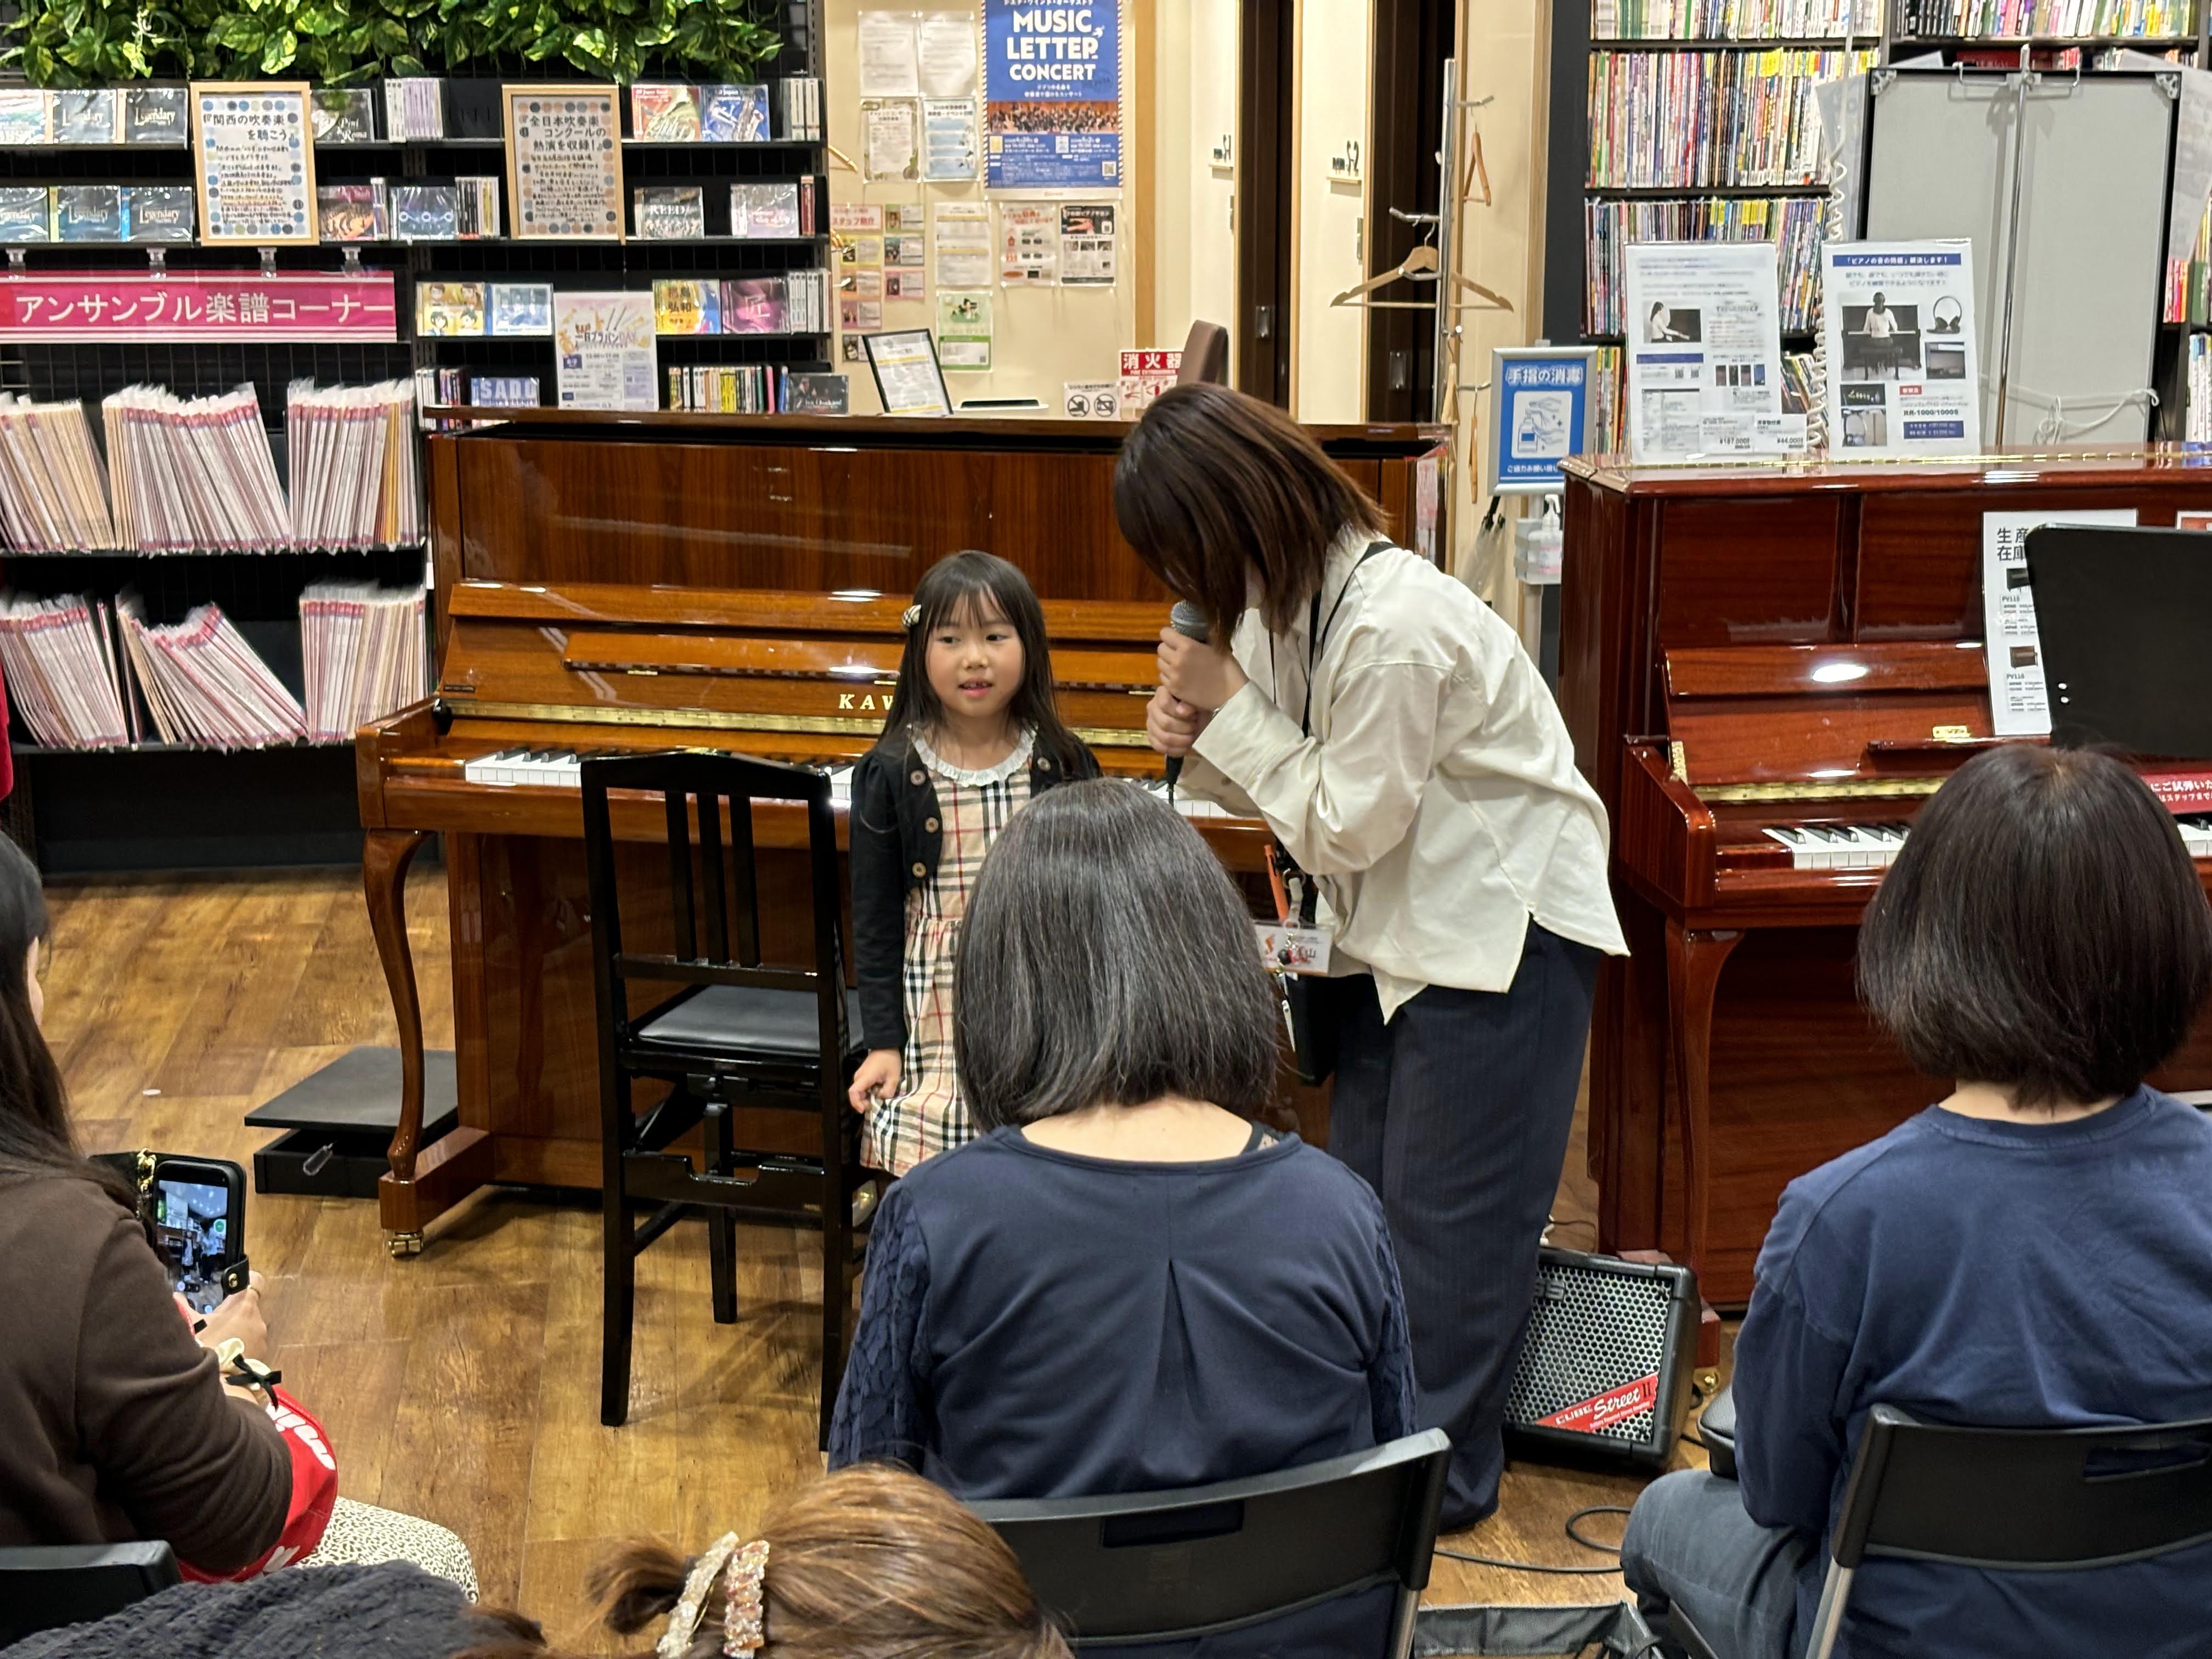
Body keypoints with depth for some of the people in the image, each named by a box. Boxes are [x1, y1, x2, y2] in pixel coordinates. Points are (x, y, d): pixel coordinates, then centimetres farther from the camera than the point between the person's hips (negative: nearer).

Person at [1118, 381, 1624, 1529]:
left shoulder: (1396, 628, -28)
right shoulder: (1282, 602, 0)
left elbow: (1345, 827, -21)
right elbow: (1288, 794, 9)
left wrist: (1230, 707, -18)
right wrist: (1197, 742, -11)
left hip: (1501, 921, -9)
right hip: (1400, 924, 9)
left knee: (1449, 1208, -1)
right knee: (1362, 1185, 11)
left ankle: (1442, 1468, 13)